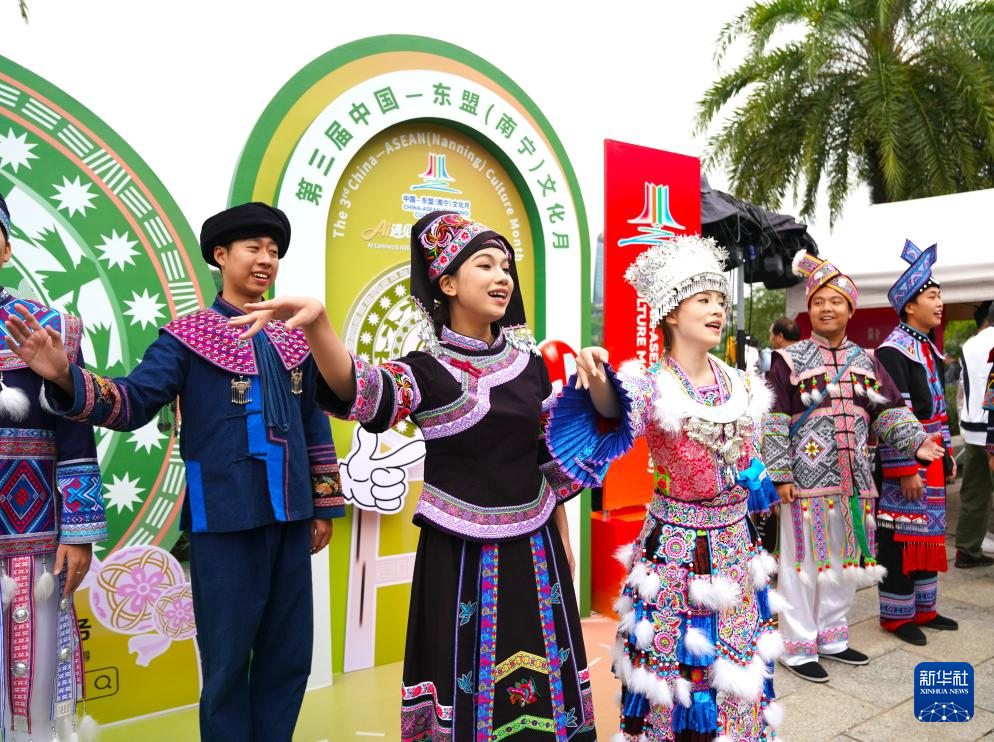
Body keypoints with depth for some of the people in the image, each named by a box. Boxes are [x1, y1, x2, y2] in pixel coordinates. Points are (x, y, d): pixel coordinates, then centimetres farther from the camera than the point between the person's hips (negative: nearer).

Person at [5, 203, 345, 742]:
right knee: (228, 658, 6)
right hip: (224, 518, -4)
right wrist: (66, 378, -27)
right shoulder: (188, 336, -1)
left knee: (290, 653, 12)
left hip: (289, 517, 4)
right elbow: (132, 402, -9)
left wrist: (324, 505, 12)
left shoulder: (294, 340, 10)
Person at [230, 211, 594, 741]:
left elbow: (551, 457, 11)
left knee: (541, 686, 14)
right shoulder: (426, 370, -10)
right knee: (467, 683, 6)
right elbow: (363, 393, -32)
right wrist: (316, 322, -49)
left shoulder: (529, 363, 4)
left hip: (534, 548, 4)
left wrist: (564, 539, 14)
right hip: (460, 554, -4)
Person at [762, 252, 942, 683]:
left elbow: (890, 411, 11)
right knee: (803, 564, 1)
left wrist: (916, 441, -7)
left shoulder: (866, 362, 10)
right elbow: (773, 421, -8)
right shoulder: (789, 360, -5)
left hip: (853, 481, 6)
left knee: (846, 561, 16)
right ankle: (799, 647, 15)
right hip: (806, 480, -5)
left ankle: (831, 636, 33)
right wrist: (780, 476, -13)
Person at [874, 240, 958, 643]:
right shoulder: (893, 350, -16)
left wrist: (947, 454, 17)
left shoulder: (928, 348, 14)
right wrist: (906, 469, -21)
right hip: (903, 461, -9)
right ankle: (897, 614, 13)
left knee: (928, 533, 16)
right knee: (901, 537, 0)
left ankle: (923, 608, 28)